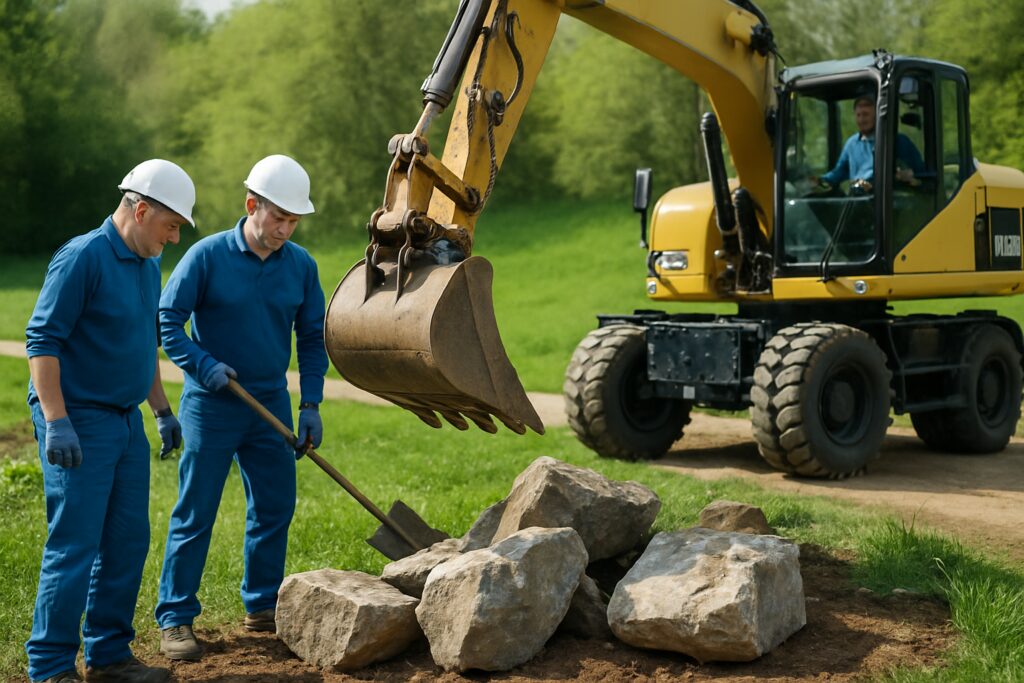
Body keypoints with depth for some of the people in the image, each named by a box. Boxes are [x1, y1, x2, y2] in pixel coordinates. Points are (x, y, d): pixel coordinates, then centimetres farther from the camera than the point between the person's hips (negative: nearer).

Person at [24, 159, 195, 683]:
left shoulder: (148, 265, 13)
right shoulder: (82, 257, -14)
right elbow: (42, 340, -17)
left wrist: (162, 410, 23)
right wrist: (56, 422, -22)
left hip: (127, 422, 9)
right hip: (78, 423, -9)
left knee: (128, 542, 10)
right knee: (74, 547, -6)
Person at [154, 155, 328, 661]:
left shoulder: (301, 266, 1)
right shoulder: (207, 256, -10)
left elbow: (312, 339, 7)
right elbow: (166, 319, -7)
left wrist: (310, 404, 1)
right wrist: (202, 363, -19)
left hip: (271, 406, 5)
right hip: (211, 406, -4)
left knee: (275, 508, 10)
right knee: (195, 514, 0)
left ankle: (263, 605, 26)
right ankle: (175, 618, 8)